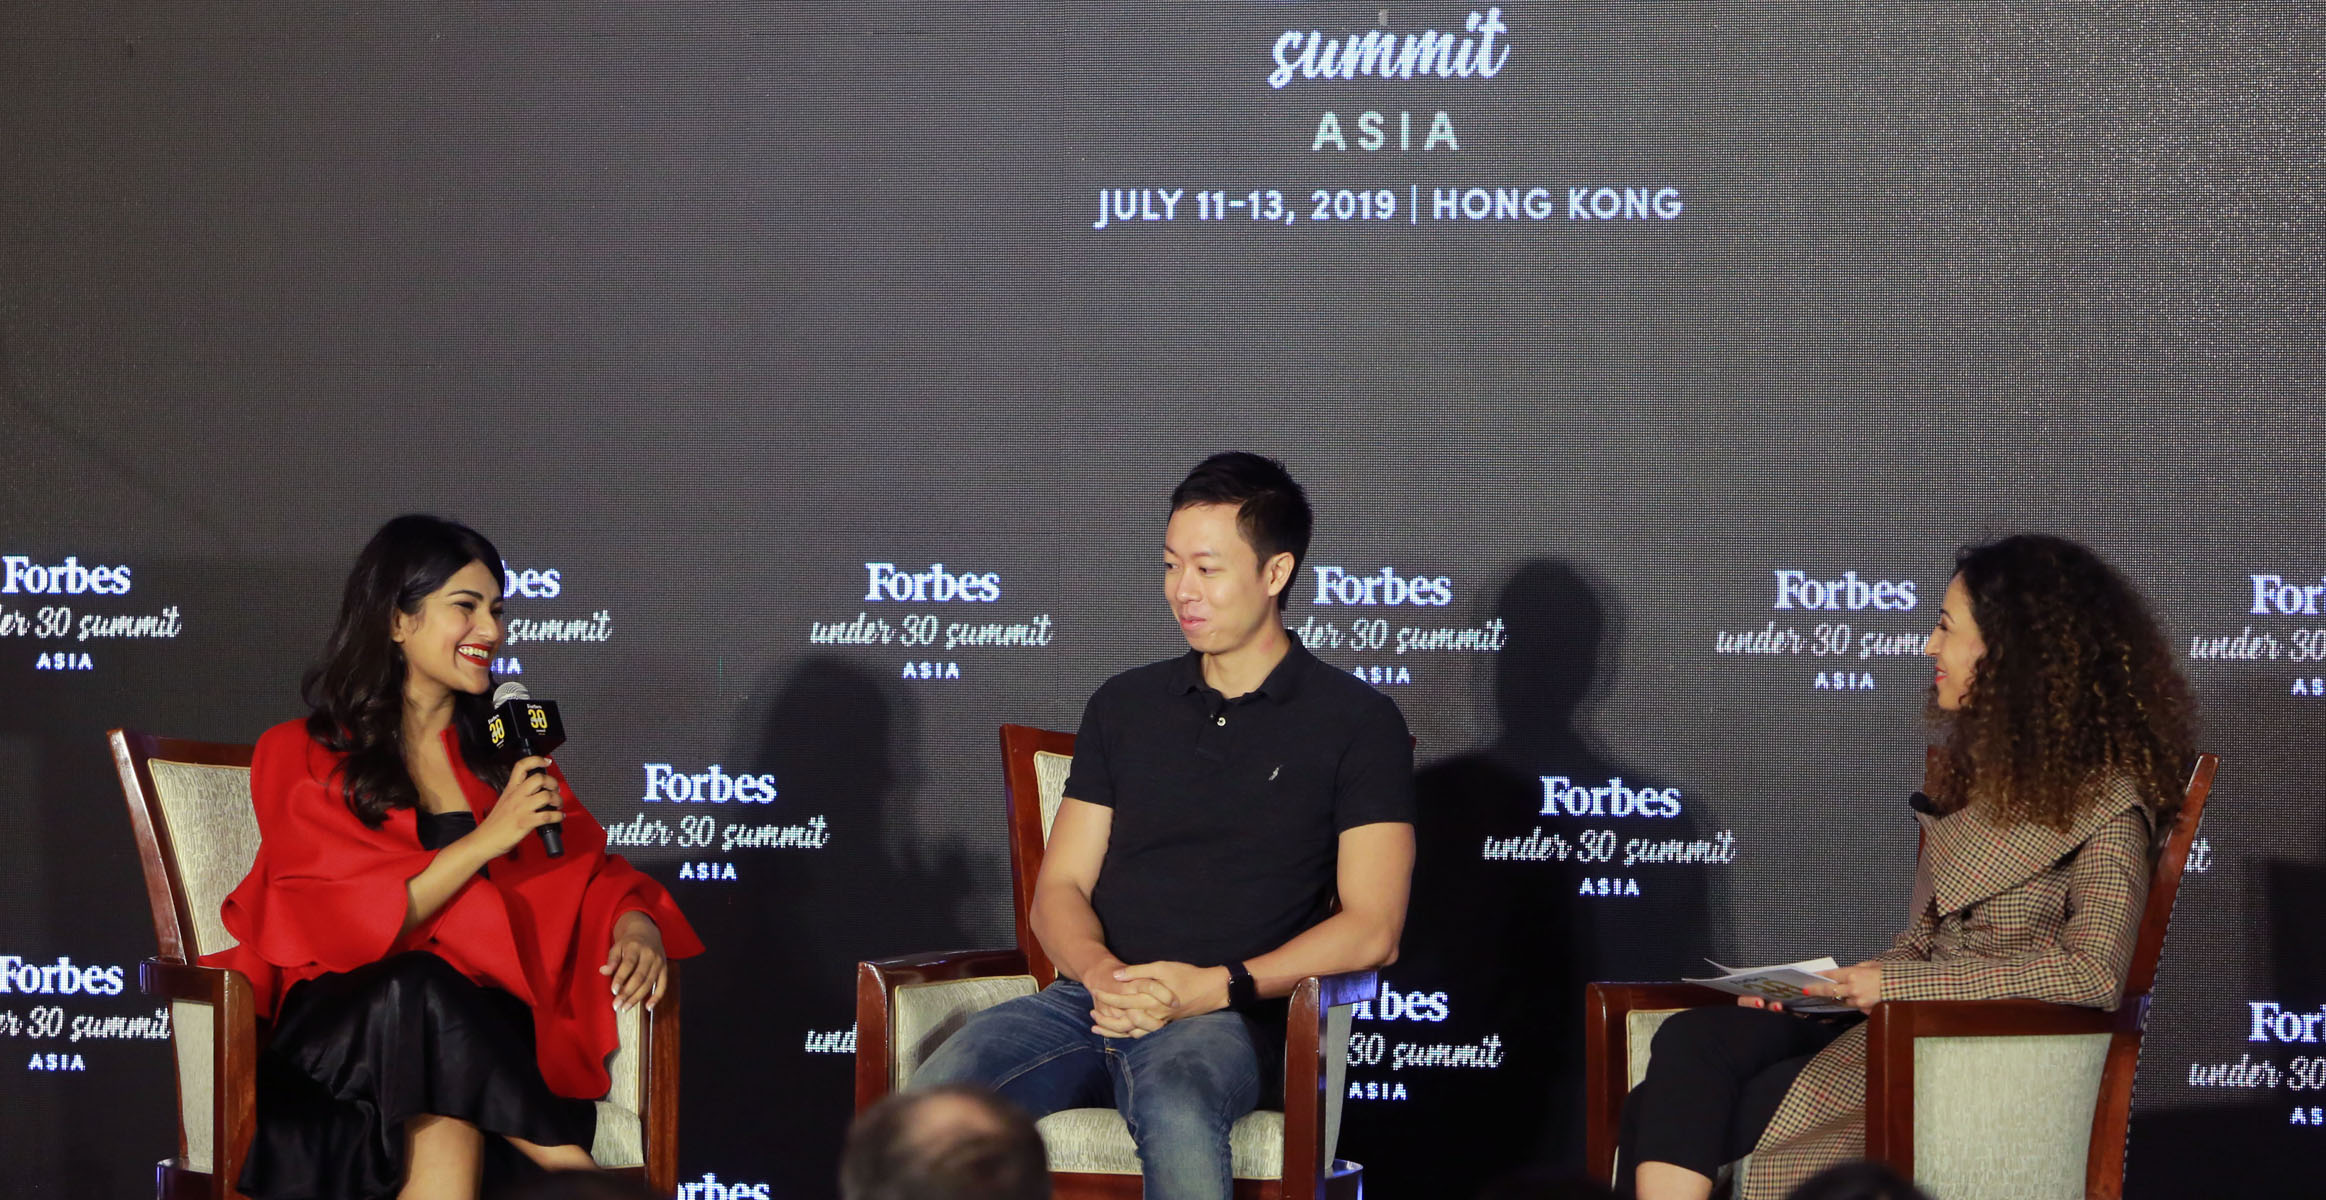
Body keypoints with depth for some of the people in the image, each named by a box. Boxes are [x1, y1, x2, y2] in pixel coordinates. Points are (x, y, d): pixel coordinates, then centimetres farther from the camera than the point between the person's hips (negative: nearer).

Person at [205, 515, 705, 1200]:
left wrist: (637, 927, -7)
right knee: (420, 991, -37)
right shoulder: (299, 758, 7)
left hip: (491, 1023, 3)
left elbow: (592, 875, 17)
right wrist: (486, 840, -10)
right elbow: (348, 925, -5)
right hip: (342, 1029, -2)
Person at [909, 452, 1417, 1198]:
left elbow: (1372, 930, -2)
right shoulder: (1125, 707, 21)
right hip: (1091, 1000, 4)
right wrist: (1102, 974, -8)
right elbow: (1059, 890, 16)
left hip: (1228, 1022, -4)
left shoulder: (1355, 723, 7)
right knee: (933, 1103, -30)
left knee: (1176, 1110, -42)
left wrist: (1215, 987, -14)